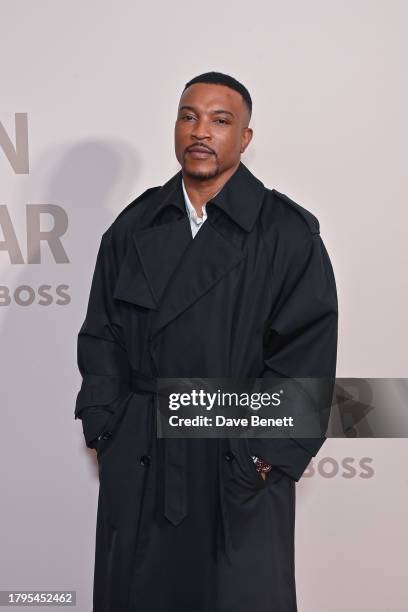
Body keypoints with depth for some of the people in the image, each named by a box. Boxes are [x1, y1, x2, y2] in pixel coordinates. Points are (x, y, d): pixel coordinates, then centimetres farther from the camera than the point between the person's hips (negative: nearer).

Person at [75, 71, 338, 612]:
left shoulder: (288, 234, -5)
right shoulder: (134, 226, 7)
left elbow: (307, 358, -9)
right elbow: (101, 335, 10)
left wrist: (263, 456, -13)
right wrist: (104, 426, 0)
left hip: (241, 468, -3)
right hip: (135, 465, 4)